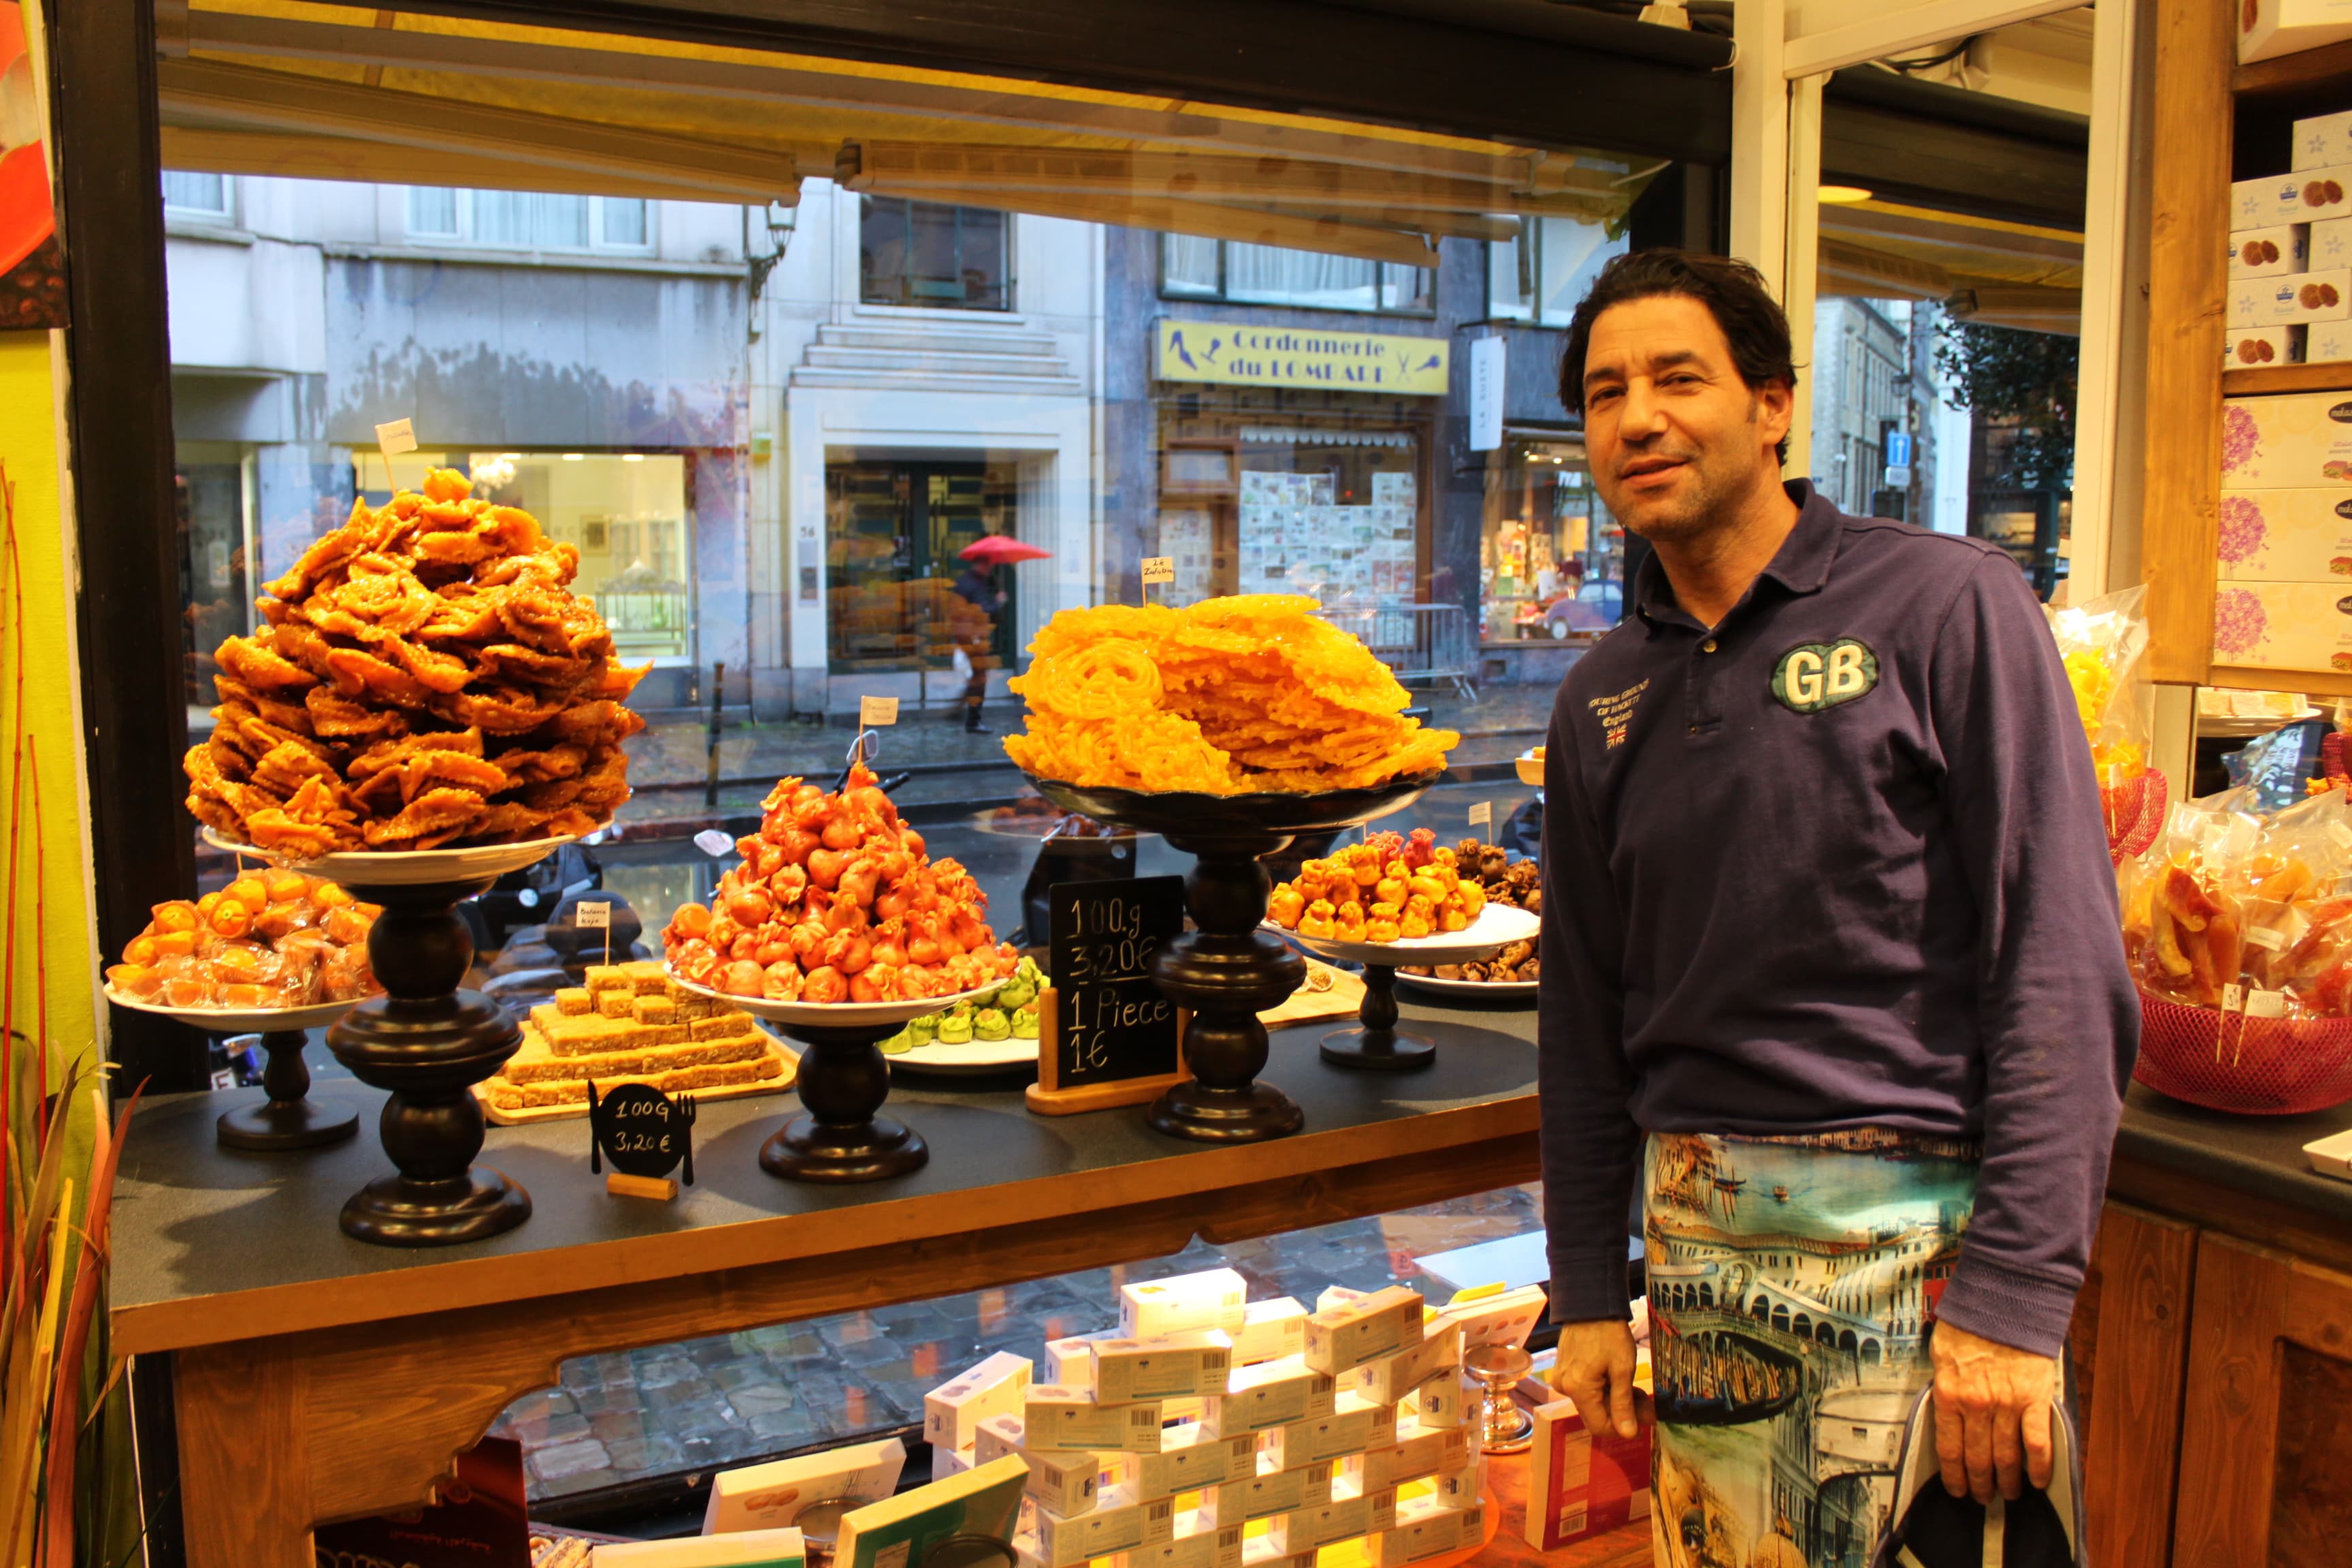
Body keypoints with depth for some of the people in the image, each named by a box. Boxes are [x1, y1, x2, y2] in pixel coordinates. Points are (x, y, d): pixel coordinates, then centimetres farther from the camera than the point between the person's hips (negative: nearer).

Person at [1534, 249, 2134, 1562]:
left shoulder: (1943, 604, -7)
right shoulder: (1600, 699, 8)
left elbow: (2063, 963, -12)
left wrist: (2016, 1294, -16)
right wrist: (1590, 1291, 11)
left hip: (1918, 1224, -4)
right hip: (1697, 1232, 5)